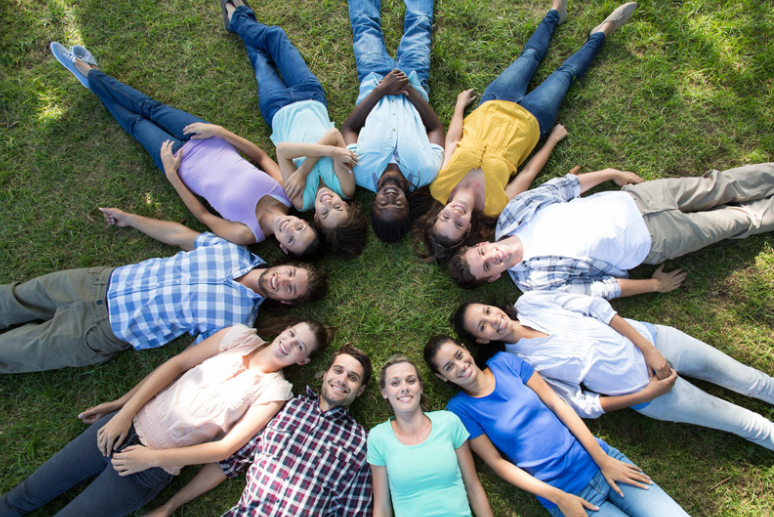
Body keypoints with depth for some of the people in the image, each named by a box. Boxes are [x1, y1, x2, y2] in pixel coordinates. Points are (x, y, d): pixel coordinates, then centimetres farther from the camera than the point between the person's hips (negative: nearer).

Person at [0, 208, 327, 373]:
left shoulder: (237, 320, -21)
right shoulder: (231, 250, -9)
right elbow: (178, 235, 4)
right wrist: (128, 218, 13)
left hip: (106, 329, -4)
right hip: (107, 280, 4)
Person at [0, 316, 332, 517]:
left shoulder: (274, 390, -10)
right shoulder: (241, 336, -2)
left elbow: (226, 447, -14)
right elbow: (177, 363, -1)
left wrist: (153, 458, -16)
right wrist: (124, 408, -6)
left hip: (154, 467, -3)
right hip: (128, 424, 3)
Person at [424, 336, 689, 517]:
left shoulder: (504, 361, -2)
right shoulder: (460, 408, -7)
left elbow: (557, 403, -1)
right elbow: (496, 462, -6)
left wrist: (604, 460, -4)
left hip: (593, 459, 3)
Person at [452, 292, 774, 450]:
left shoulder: (529, 302, -10)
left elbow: (596, 307, -7)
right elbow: (581, 406, -12)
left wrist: (648, 348, -11)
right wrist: (647, 394, -14)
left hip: (651, 340, 3)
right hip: (642, 390, -3)